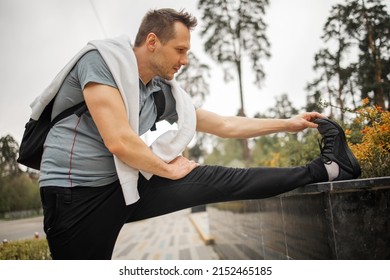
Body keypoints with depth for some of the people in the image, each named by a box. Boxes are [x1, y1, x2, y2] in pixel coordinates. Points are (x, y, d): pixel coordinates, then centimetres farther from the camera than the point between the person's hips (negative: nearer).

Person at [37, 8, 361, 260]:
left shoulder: (162, 92, 6)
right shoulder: (102, 60, -16)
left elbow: (224, 125, 13)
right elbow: (119, 142, -25)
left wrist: (288, 124, 16)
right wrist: (169, 169, -8)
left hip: (126, 186, 6)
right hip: (77, 194, -5)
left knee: (215, 181, -3)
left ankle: (320, 170, 3)